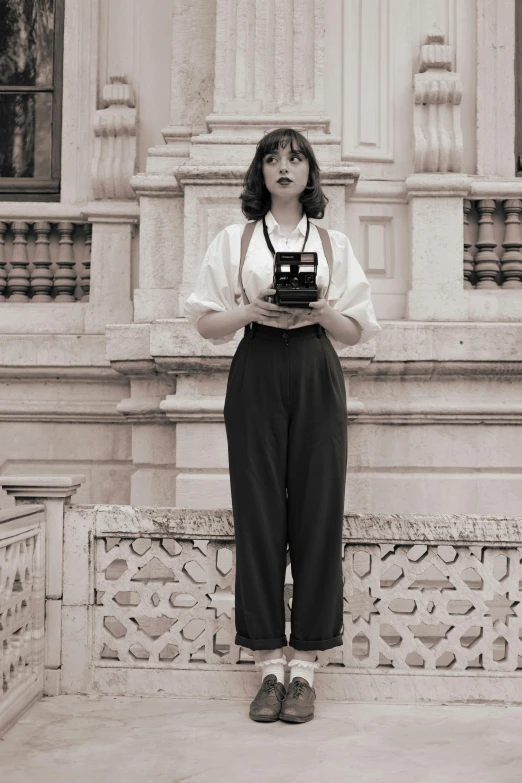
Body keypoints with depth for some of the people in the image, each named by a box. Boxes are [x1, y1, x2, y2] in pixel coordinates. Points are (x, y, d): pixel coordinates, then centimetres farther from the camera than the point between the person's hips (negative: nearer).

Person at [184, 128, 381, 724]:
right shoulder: (234, 240, 14)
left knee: (317, 511, -4)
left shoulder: (334, 244, 15)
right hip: (256, 375, 0)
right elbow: (206, 323, 9)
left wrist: (321, 313, -7)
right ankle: (269, 666, 4)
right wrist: (250, 312, -9)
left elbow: (356, 332, 12)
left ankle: (305, 667, 3)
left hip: (316, 377, 1)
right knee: (258, 512, -4)